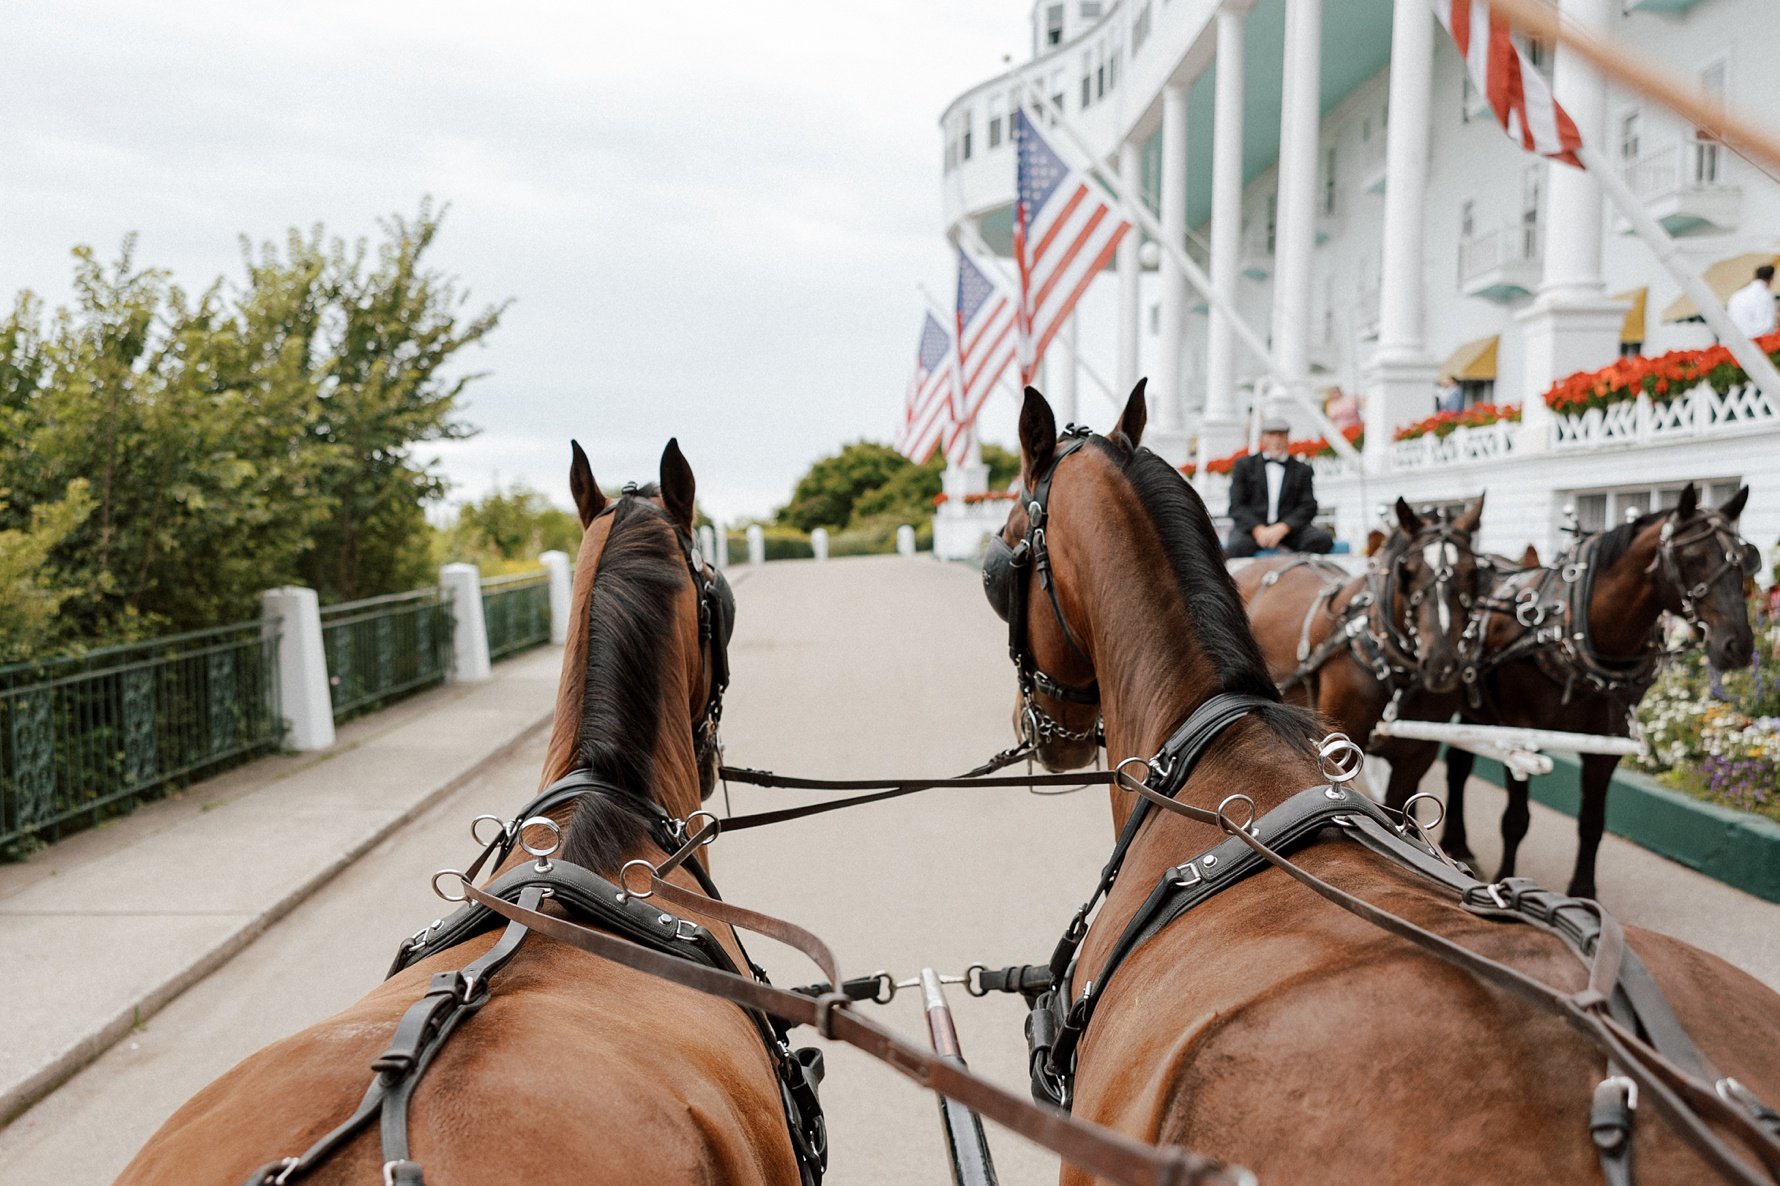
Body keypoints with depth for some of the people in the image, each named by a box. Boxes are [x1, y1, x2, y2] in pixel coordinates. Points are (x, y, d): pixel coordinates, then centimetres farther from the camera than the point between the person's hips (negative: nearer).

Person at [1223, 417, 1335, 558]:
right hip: (1251, 528, -1)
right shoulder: (1244, 465, 16)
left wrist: (1282, 528, -14)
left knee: (1323, 540, -28)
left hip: (1288, 528, 2)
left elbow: (1308, 507, 6)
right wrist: (1258, 529, -14)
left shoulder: (1302, 470, 18)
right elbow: (1236, 506, 5)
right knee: (1235, 548, -36)